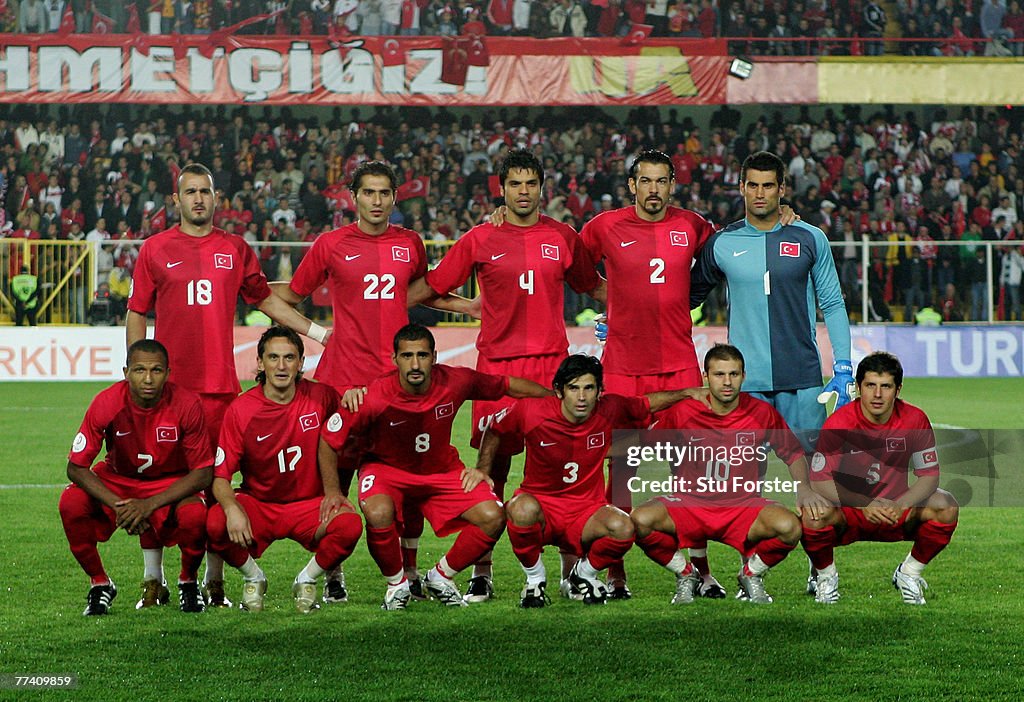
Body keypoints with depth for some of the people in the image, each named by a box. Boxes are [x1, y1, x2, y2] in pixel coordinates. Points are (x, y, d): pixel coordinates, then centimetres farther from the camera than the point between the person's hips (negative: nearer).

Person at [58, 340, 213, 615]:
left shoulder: (186, 405, -24)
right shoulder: (107, 403, -23)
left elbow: (203, 473, -19)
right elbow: (76, 467, -17)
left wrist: (150, 504, -29)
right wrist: (118, 505, -30)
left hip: (170, 483, -1)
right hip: (116, 478, 1)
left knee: (195, 515, -34)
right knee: (72, 502, -29)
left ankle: (188, 581, 0)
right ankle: (99, 583, -4)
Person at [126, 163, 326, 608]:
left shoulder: (235, 249, 11)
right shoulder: (156, 249, 6)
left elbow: (266, 300, 20)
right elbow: (136, 315, 9)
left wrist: (321, 333, 15)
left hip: (220, 383, 2)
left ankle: (214, 581, 10)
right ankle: (153, 579, 8)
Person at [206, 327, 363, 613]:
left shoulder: (321, 397, -7)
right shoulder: (240, 409, -10)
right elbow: (221, 475, -11)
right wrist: (232, 508, -32)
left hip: (311, 504, 1)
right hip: (257, 504, 0)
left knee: (350, 525, -31)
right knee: (216, 524, -31)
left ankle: (307, 579, 2)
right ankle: (253, 578, 4)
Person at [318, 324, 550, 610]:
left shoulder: (455, 383, -20)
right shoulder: (374, 398, -28)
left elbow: (507, 385, -2)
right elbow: (329, 439, -15)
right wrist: (332, 492, -16)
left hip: (442, 469, 3)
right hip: (386, 468, -3)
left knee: (493, 518, -16)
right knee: (379, 514, -36)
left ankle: (440, 577, 9)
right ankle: (396, 583, -6)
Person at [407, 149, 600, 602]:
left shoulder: (562, 237, 10)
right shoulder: (480, 240, 5)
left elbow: (591, 285, 25)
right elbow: (431, 285, 8)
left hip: (552, 360, 1)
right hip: (497, 361, -1)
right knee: (492, 466, -1)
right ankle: (481, 574, 6)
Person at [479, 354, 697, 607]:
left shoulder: (610, 410, -8)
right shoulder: (531, 412, -13)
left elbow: (649, 404, 12)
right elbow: (495, 430, 7)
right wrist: (483, 471, 0)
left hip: (587, 513, 2)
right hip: (541, 504, -2)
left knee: (623, 528, -31)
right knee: (522, 508, -39)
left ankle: (584, 573, 4)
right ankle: (535, 579, -8)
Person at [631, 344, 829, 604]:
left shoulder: (762, 413, -3)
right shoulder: (683, 412, -5)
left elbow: (794, 453, 9)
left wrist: (803, 489, -6)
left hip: (744, 507, 0)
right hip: (691, 504, 0)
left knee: (789, 526, -31)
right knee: (641, 520, -28)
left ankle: (751, 574, 4)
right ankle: (685, 575, 2)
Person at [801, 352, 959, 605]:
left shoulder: (914, 420, -10)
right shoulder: (839, 423, -17)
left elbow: (929, 475, -7)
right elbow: (819, 481, -19)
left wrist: (900, 506, -27)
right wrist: (865, 505, -32)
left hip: (896, 512, 3)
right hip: (848, 513, -2)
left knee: (946, 507, -23)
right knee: (814, 515, -35)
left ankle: (908, 574, 3)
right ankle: (826, 576, -1)